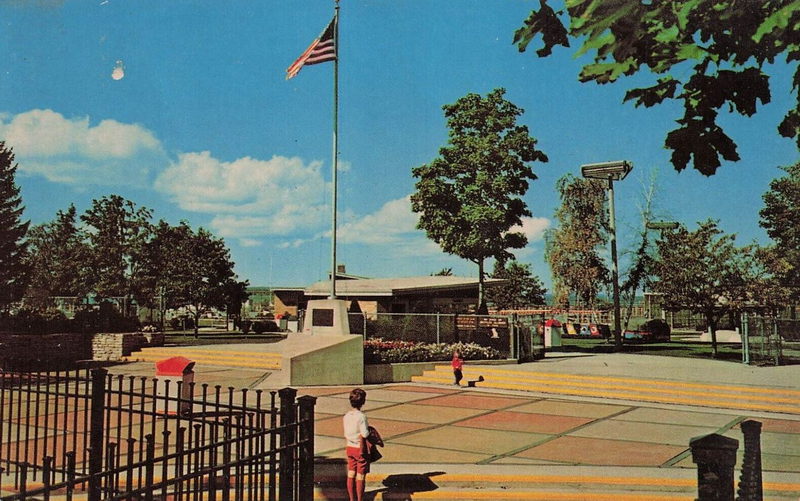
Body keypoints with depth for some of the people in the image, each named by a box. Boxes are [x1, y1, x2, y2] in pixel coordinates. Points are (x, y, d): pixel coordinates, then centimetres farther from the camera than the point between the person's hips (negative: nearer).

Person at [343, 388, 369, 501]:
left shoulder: (346, 416, 1)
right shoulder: (361, 416, -19)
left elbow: (346, 435, 7)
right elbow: (364, 435, -20)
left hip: (350, 448, 6)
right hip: (360, 449, -6)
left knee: (351, 475, 14)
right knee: (360, 477, 5)